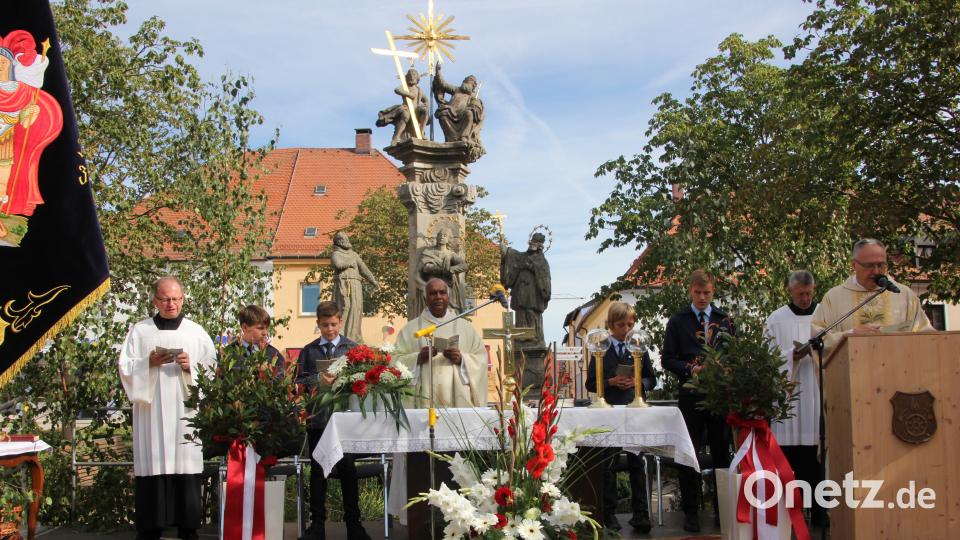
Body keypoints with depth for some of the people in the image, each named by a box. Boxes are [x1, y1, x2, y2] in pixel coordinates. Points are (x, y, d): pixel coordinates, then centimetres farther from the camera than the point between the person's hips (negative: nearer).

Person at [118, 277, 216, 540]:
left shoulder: (196, 332, 9)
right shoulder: (139, 331, 8)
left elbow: (213, 369, 6)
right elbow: (125, 368, 3)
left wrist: (191, 367, -12)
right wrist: (149, 363, -14)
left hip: (186, 413, 0)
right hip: (151, 413, 0)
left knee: (186, 468, -3)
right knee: (152, 468, -4)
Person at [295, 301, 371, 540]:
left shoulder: (352, 348, 4)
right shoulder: (309, 350, 7)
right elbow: (299, 382, 3)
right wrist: (318, 380, -14)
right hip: (317, 416, 1)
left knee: (347, 468, 4)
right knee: (317, 469, 7)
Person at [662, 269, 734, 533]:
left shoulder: (725, 320, 11)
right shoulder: (678, 321, 5)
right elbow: (667, 359, 2)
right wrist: (690, 369, -14)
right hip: (691, 396, -2)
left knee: (722, 452, 6)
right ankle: (690, 511, 11)